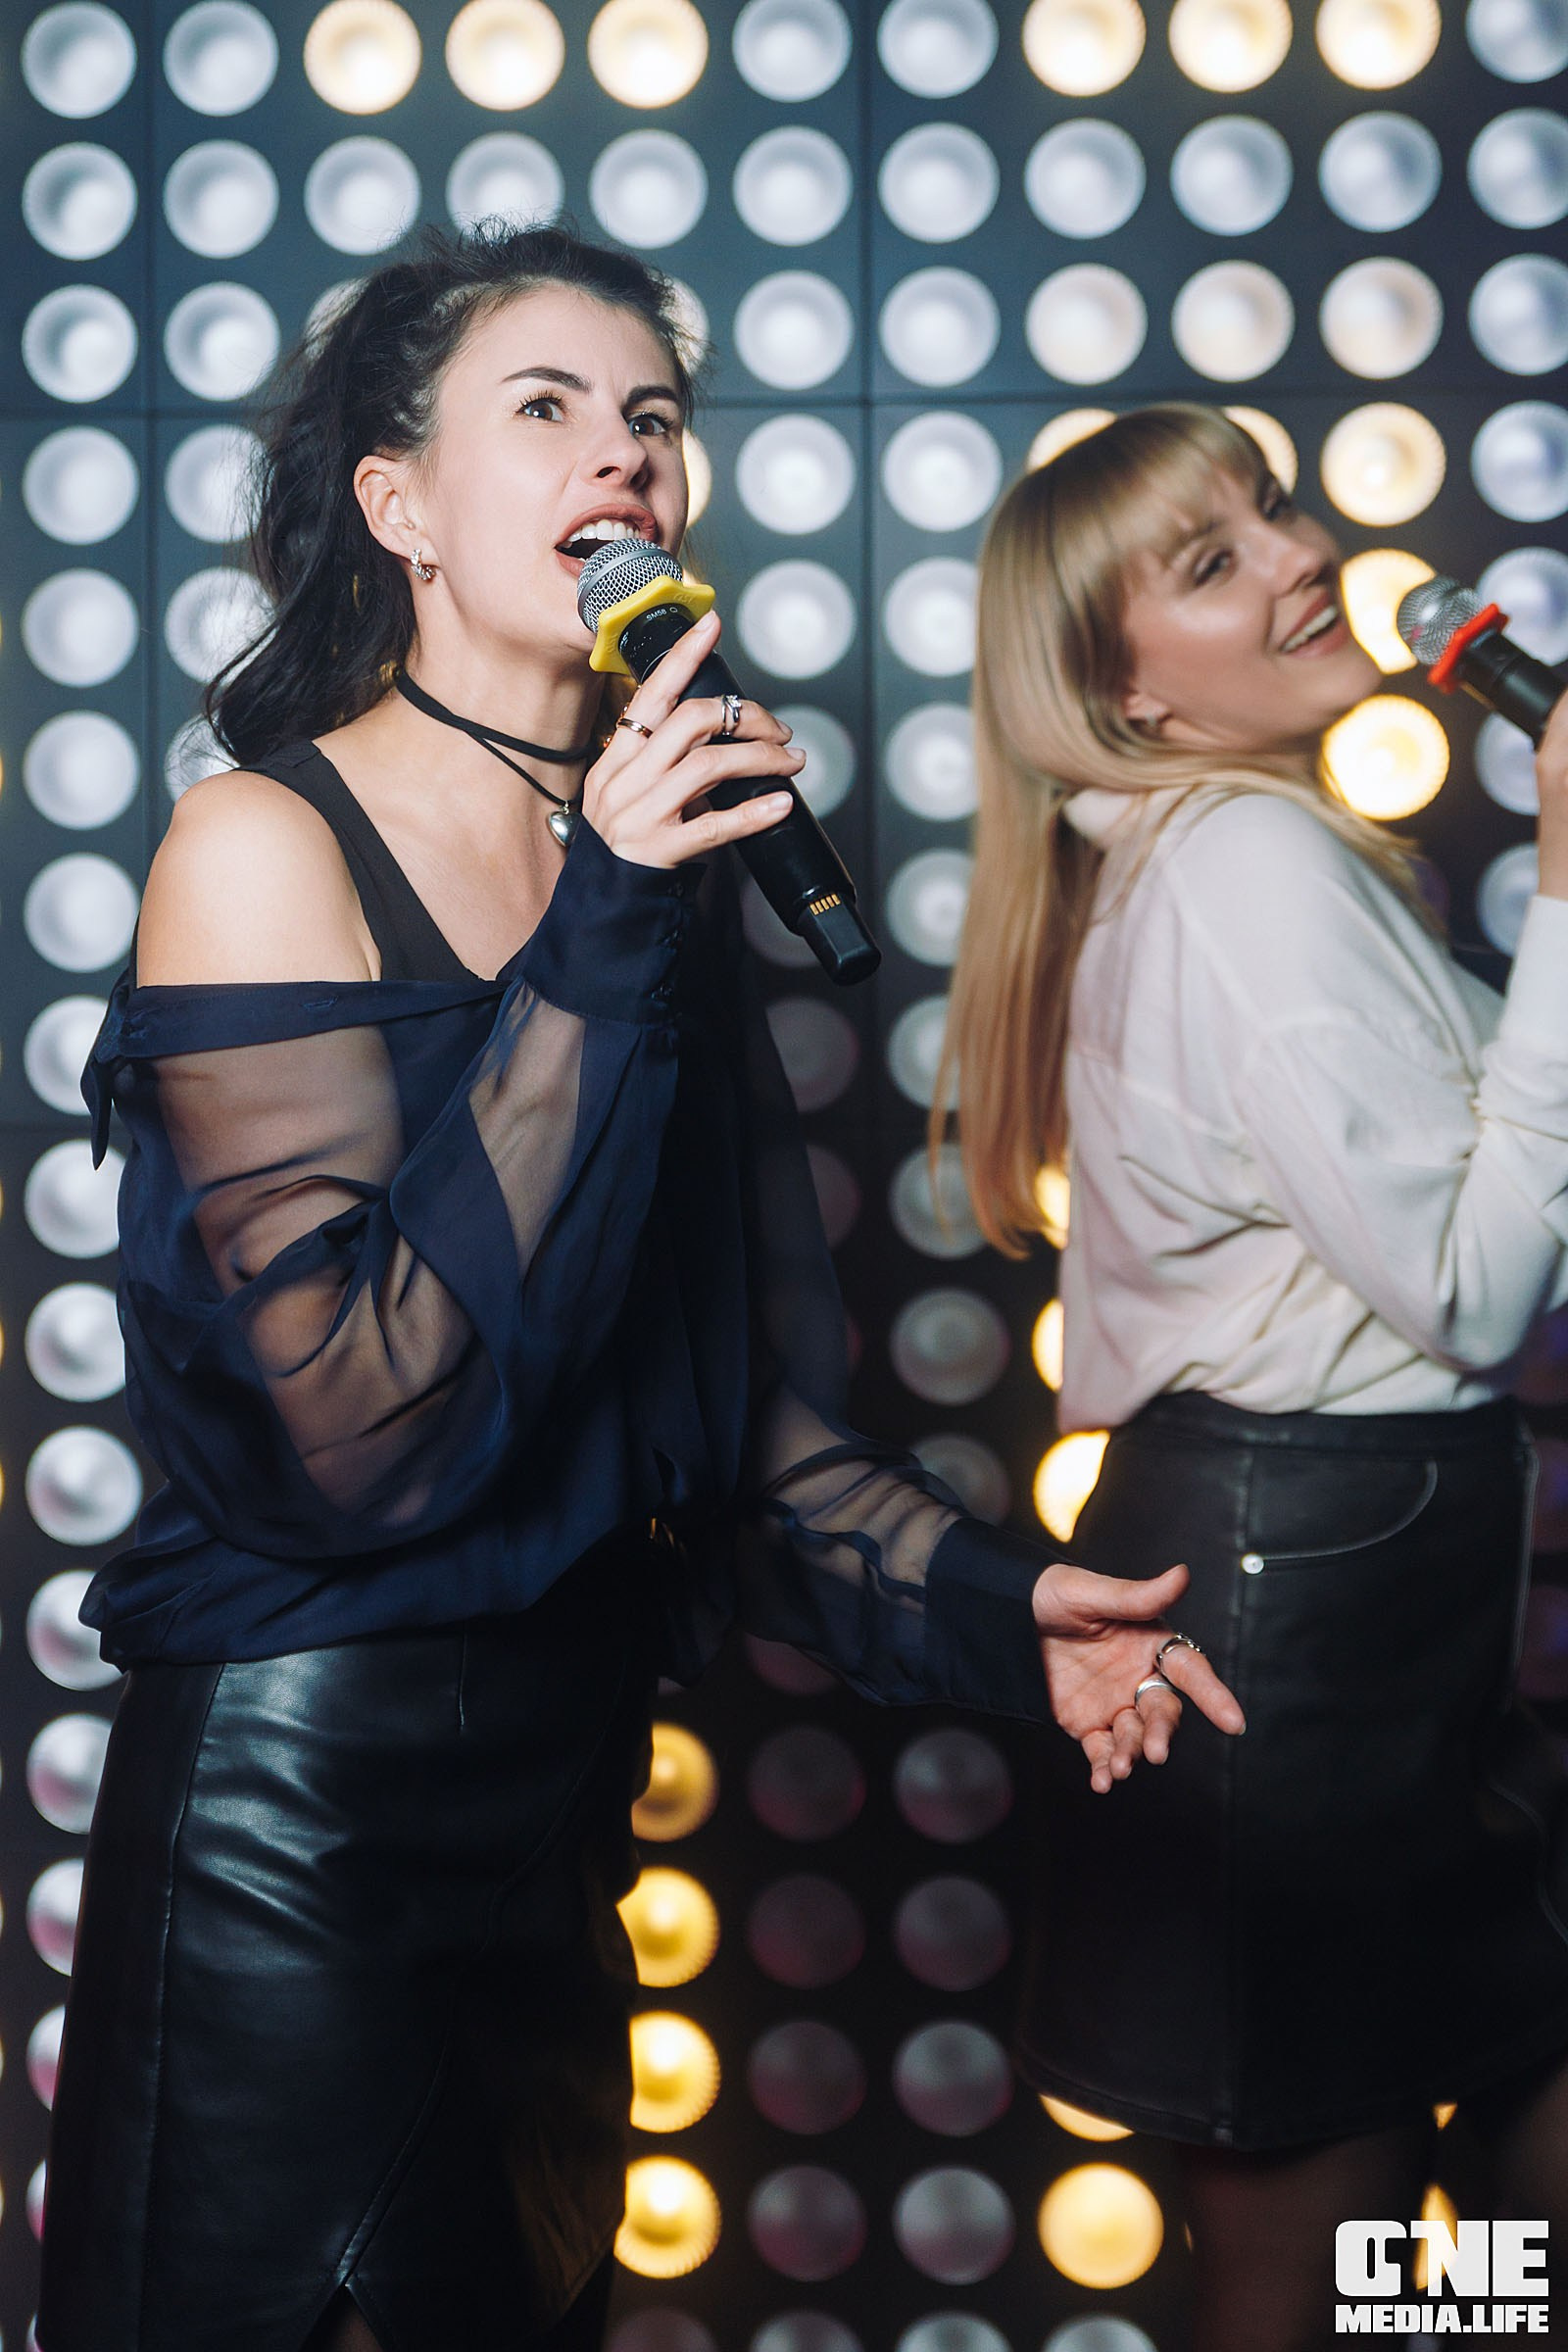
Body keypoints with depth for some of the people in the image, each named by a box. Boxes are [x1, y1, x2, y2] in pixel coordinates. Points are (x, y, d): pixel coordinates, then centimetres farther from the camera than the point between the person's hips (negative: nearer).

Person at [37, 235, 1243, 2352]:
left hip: (562, 1759, 7)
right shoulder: (266, 848, -14)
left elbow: (728, 1389, 7)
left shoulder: (662, 867, 5)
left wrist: (978, 1600, -9)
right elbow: (361, 1438, -23)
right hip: (299, 1797, -6)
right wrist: (601, 963, -24)